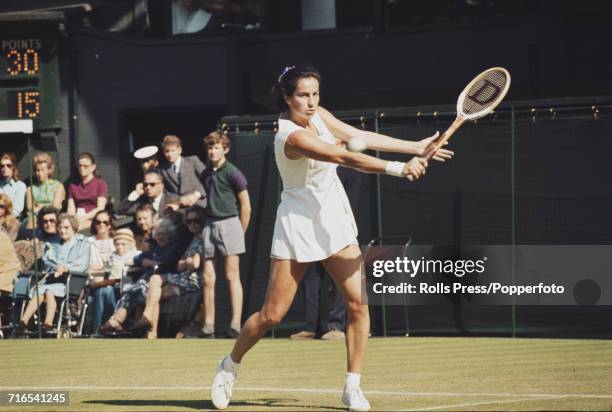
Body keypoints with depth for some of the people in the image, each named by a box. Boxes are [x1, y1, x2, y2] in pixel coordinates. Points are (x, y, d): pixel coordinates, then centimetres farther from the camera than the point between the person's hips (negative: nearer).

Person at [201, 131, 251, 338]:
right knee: (208, 278, 4)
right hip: (210, 224, 6)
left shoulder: (233, 173, -6)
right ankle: (208, 326, 8)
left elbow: (246, 206, -4)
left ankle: (236, 324, -12)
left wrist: (240, 233, -1)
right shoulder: (206, 174, 13)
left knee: (232, 275, -9)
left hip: (229, 222, -6)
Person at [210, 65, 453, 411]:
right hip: (298, 225, -7)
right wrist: (399, 169, -39)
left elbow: (361, 136, 2)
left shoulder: (319, 115, 0)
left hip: (334, 220, 7)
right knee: (272, 315, -2)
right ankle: (230, 366, 23)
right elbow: (348, 158, -33)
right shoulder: (293, 137, -25)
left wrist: (416, 147, -4)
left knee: (358, 302, -6)